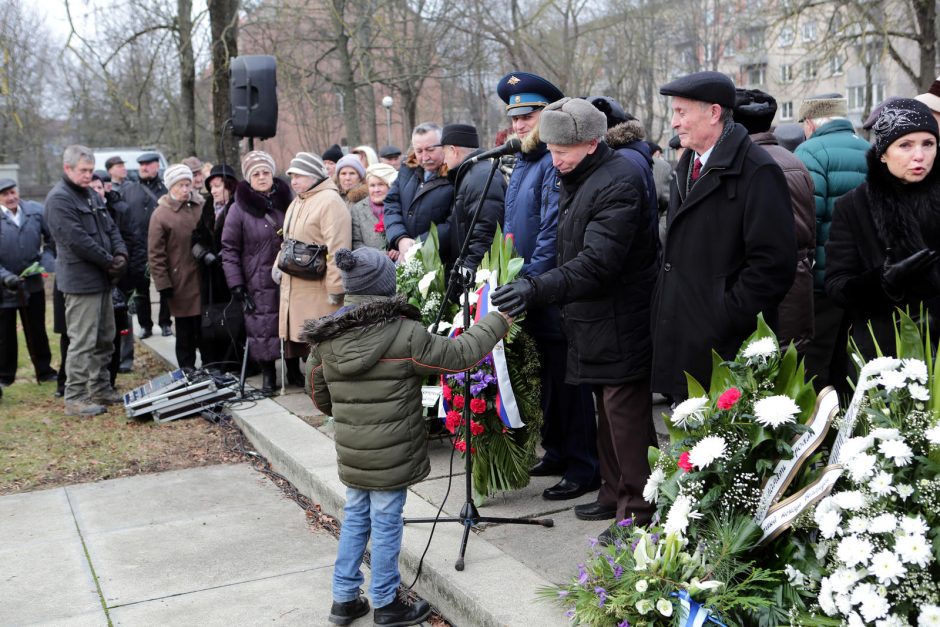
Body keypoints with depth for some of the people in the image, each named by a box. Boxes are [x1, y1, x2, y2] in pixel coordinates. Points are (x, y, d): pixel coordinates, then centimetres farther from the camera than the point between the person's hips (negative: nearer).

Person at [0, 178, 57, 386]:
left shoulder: (36, 211, -5)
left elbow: (51, 238, 4)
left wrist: (47, 261, -8)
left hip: (33, 283, 2)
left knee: (37, 330, 13)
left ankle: (44, 371, 25)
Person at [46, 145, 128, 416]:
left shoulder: (89, 195, 18)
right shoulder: (59, 199, -12)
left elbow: (110, 228, 16)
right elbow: (77, 240, -20)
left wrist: (120, 255, -3)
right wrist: (109, 262, -13)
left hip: (101, 279, 10)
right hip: (81, 280, -9)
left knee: (105, 340, 15)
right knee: (83, 343, -8)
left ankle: (101, 390, 25)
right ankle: (75, 398, -2)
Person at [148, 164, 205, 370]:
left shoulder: (202, 207, 4)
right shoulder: (161, 214, -4)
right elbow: (155, 254, -4)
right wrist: (163, 283, -7)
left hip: (204, 279, 3)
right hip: (181, 282, -2)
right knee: (185, 332, 7)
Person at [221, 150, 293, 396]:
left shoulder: (286, 200, 5)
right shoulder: (239, 209, -2)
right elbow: (229, 248, -1)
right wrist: (236, 283, -6)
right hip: (259, 281, -2)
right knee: (263, 328, -2)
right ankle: (268, 374, 15)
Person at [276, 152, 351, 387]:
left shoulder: (329, 201, -14)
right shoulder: (296, 203, 17)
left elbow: (337, 248, -20)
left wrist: (335, 288, -22)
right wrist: (279, 266, 12)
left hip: (318, 286, -9)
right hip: (293, 284, 9)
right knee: (295, 330, 17)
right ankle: (294, 374, 30)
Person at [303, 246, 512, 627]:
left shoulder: (327, 337, -1)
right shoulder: (405, 335, -18)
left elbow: (317, 390, 10)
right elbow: (459, 355, -10)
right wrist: (498, 322, 3)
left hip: (351, 453, 5)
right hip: (391, 456, -5)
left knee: (355, 519, 19)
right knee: (386, 525, 7)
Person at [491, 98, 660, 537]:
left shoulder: (619, 182, -18)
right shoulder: (575, 181, 14)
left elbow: (598, 262, -27)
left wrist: (538, 288, -34)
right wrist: (536, 289, 15)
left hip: (620, 329, -10)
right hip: (593, 324, 10)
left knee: (627, 418, -4)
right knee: (607, 414, 18)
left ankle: (638, 512, 6)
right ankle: (614, 494, 31)